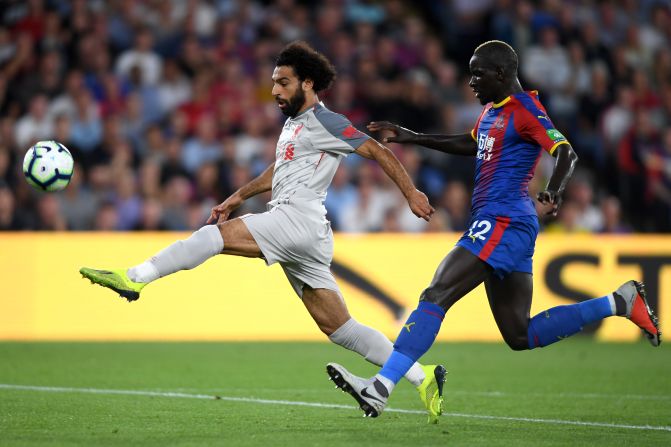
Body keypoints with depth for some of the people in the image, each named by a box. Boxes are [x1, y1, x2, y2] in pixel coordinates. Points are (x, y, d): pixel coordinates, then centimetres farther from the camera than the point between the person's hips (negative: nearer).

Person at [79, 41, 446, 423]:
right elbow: (279, 171, 38)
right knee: (340, 329, 7)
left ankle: (134, 278, -23)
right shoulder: (293, 122, 24)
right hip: (298, 237, 10)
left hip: (299, 218, -10)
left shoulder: (325, 122, -3)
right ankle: (421, 376, 8)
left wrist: (411, 193, -8)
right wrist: (238, 197, 34)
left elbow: (379, 152, -4)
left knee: (215, 235, -19)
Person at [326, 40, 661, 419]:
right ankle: (619, 302, 15)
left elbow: (566, 153, -20)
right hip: (498, 225, 10)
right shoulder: (492, 110, 20)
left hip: (503, 222, -10)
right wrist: (413, 138, 36)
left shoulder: (524, 109, -9)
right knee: (521, 337, 10)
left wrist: (554, 191, -40)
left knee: (435, 296, -17)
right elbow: (470, 145, 39)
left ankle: (380, 388, -22)